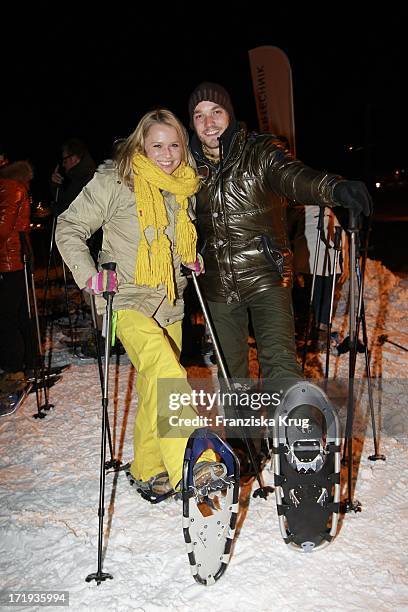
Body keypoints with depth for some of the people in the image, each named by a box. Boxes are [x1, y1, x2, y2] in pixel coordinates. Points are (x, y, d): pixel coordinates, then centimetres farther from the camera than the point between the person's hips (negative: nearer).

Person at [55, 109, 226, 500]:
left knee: (156, 387, 10)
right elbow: (69, 229, -4)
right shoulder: (113, 181, -9)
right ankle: (192, 463, -33)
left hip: (169, 302, 6)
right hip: (127, 298, -6)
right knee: (164, 368, -29)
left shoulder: (186, 186, 8)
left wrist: (191, 261, 12)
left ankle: (148, 470, 25)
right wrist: (89, 276, -13)